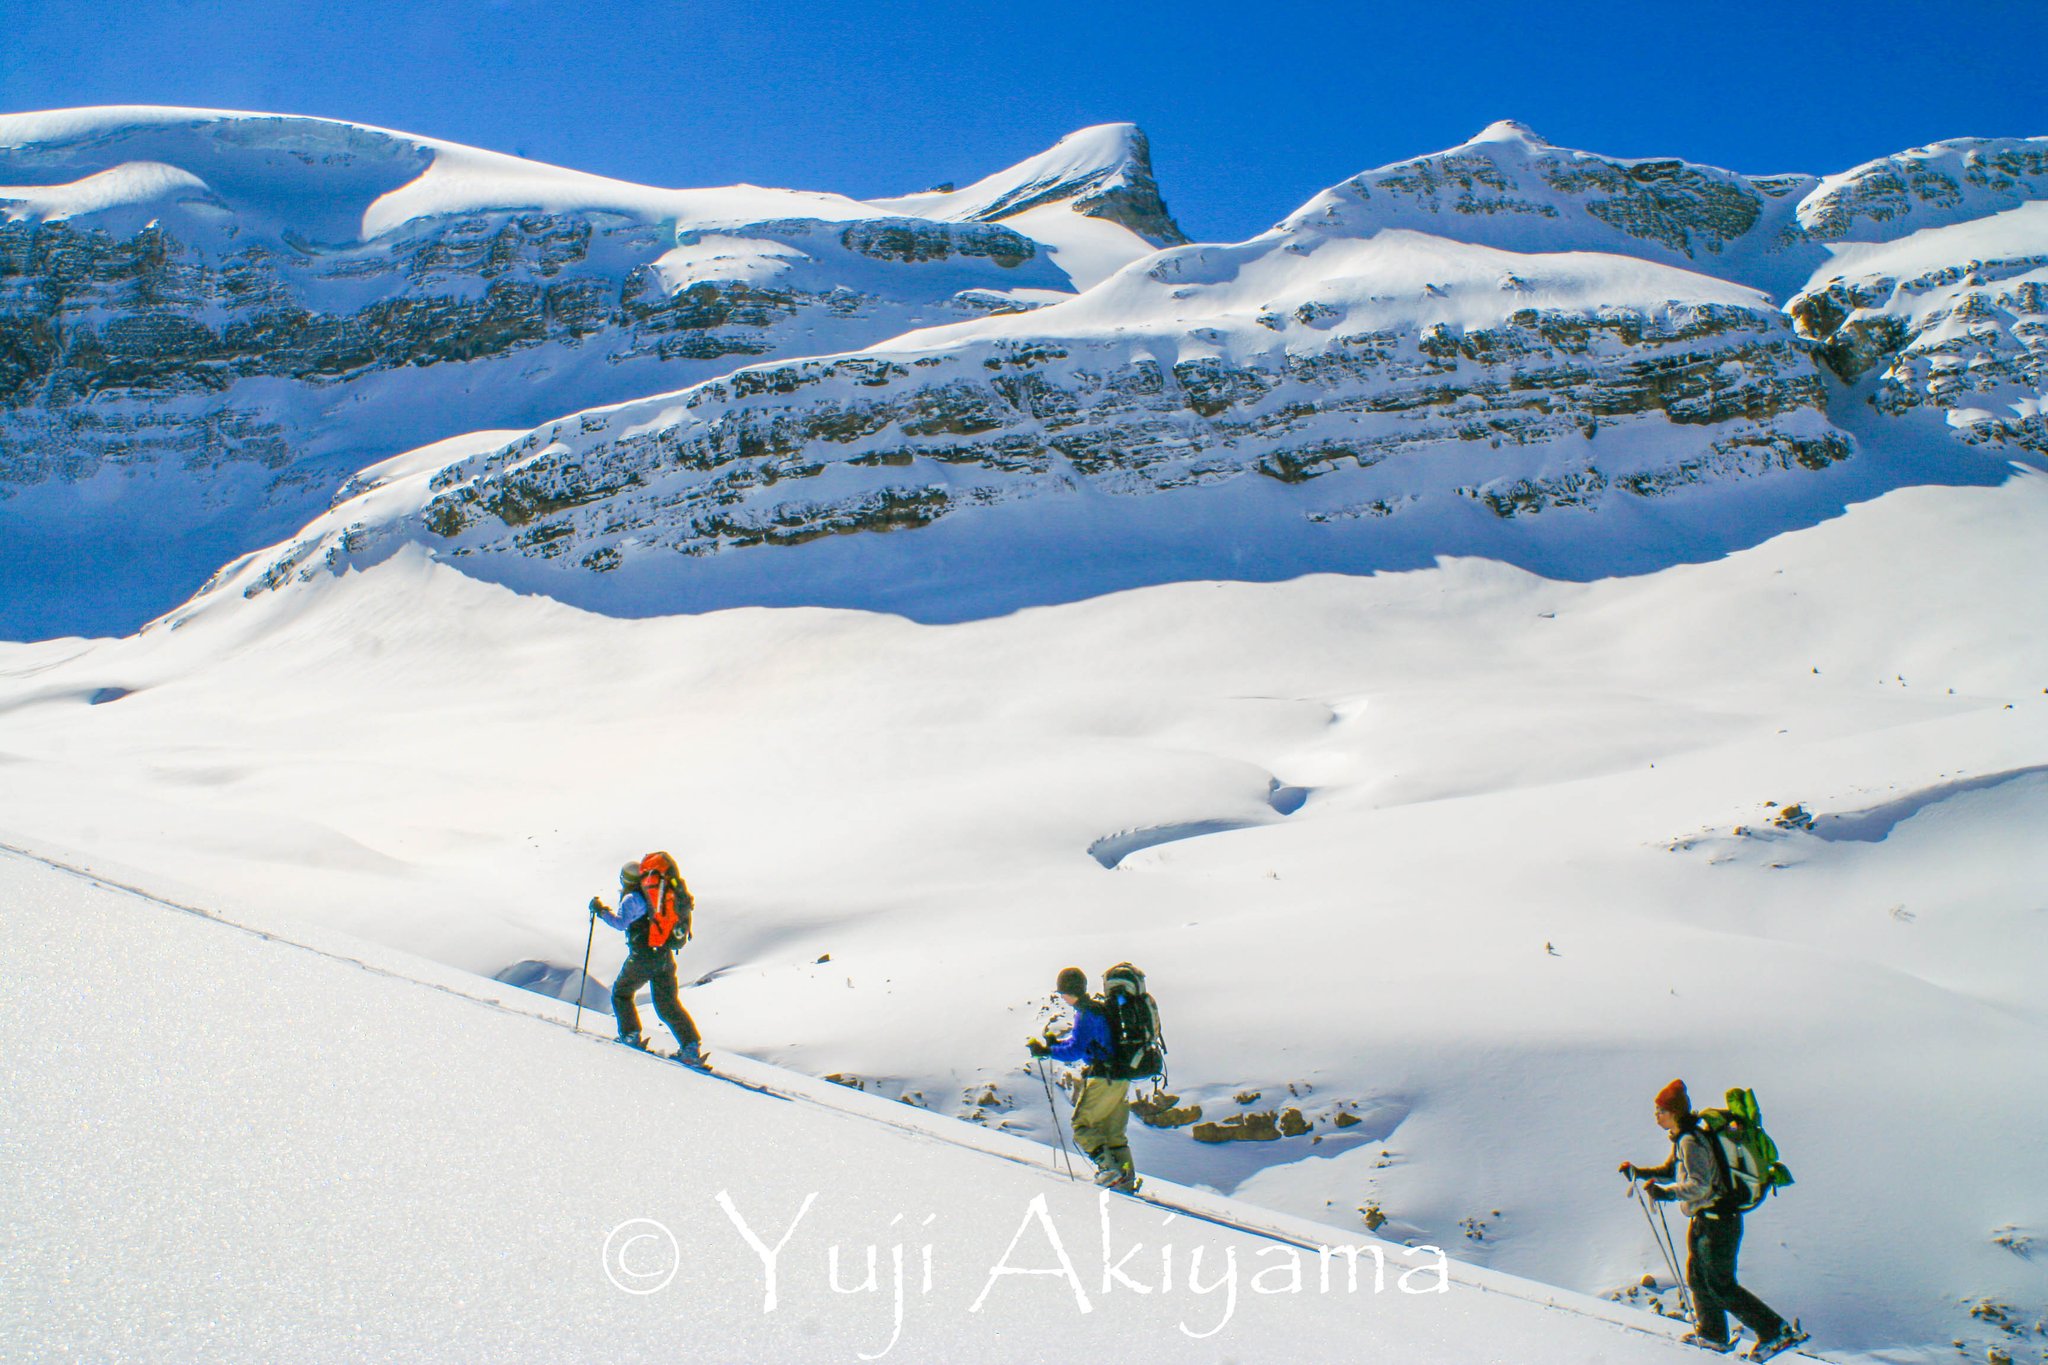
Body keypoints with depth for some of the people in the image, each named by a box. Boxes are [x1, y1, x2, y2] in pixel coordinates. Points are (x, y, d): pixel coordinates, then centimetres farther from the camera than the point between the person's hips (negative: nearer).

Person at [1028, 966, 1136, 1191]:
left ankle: (1108, 1168, -11)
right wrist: (1058, 1043, 14)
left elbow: (1075, 1051, -20)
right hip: (1121, 1078, 10)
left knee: (1082, 1126, -1)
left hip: (1102, 1079, -10)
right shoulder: (1098, 1007, 16)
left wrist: (1045, 1051, -13)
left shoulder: (1086, 1013, -15)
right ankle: (1127, 1177, 12)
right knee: (1113, 1132, 14)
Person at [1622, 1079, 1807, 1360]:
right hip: (1704, 1218, 10)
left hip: (1719, 1221, -10)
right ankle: (1713, 1335, 33)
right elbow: (1672, 1170, 22)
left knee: (1720, 1286, -4)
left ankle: (1776, 1331, 1)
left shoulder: (1691, 1141, -22)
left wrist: (1665, 1192, -33)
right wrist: (1639, 1172, 12)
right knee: (1697, 1276, 19)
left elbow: (1699, 1185, -29)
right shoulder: (1682, 1139, 9)